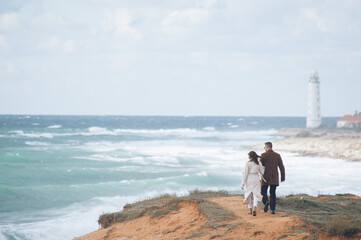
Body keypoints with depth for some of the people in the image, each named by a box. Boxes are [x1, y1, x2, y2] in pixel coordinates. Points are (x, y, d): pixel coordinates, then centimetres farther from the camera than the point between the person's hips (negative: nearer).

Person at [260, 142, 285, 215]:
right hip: (274, 178, 3)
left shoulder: (263, 155, -6)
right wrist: (283, 177, 10)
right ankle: (272, 209, 7)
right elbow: (281, 167, 3)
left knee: (263, 191, 10)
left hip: (266, 178, -3)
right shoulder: (277, 155, 3)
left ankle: (266, 202, -18)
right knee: (272, 193, 11)